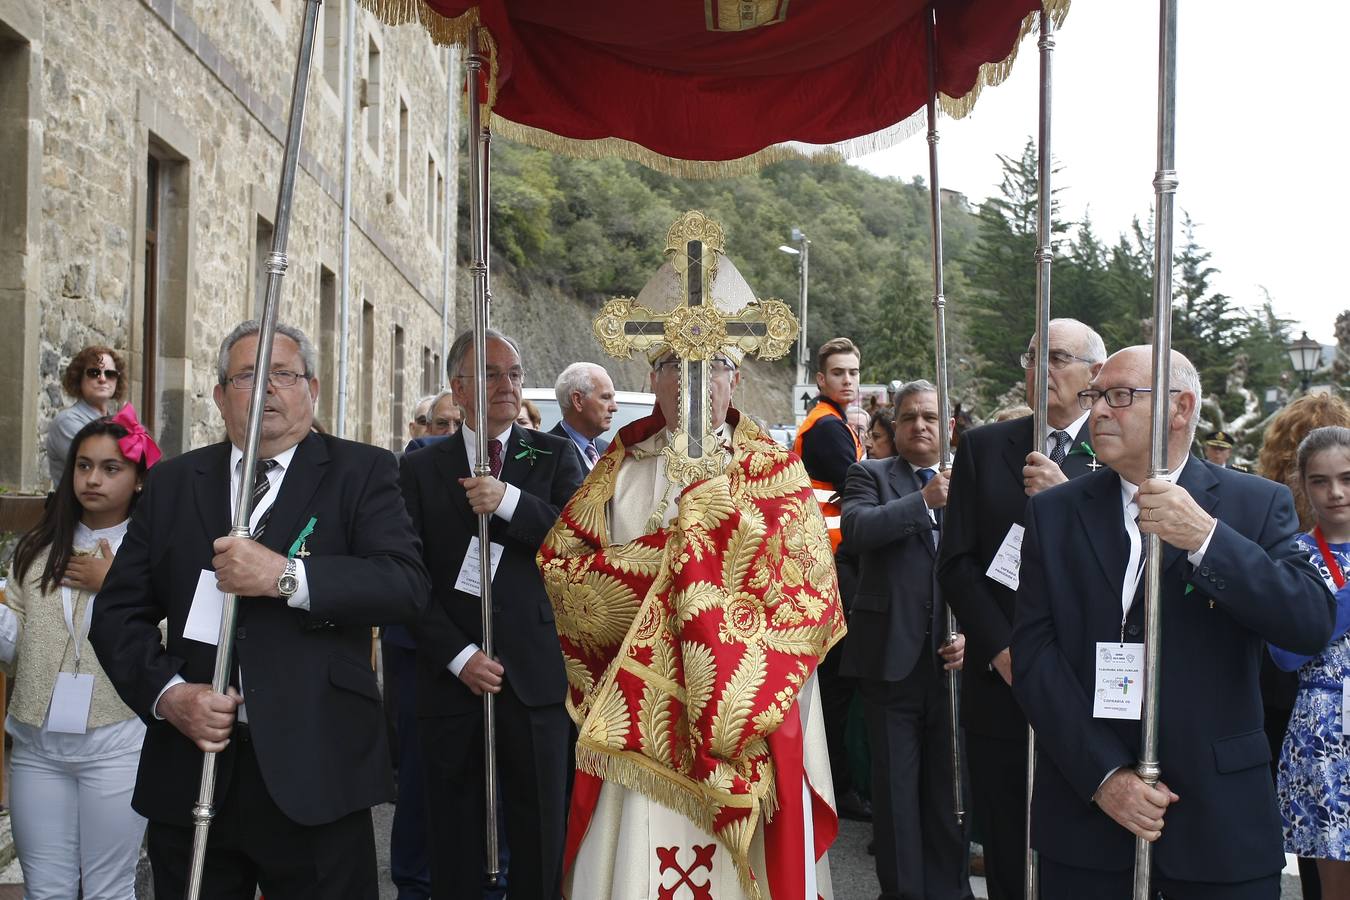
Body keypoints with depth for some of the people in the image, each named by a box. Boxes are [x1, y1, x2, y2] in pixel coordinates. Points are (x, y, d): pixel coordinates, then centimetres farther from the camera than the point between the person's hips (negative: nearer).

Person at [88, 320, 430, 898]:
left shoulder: (361, 473, 1)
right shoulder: (171, 483, 10)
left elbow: (407, 584, -13)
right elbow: (118, 611, 8)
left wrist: (287, 577, -23)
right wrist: (167, 692, -9)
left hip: (316, 774, -3)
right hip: (189, 776, 3)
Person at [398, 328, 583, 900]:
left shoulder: (553, 457, 7)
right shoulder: (422, 469, 7)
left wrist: (509, 501, -19)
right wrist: (458, 656, -9)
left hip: (535, 677, 0)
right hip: (452, 678, 1)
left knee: (541, 840, 3)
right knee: (454, 842, 9)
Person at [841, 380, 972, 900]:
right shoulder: (872, 476, 4)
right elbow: (856, 529, -17)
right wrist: (925, 501, -21)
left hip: (952, 658, 2)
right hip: (893, 658, -2)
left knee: (947, 784, 11)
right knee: (897, 786, 6)